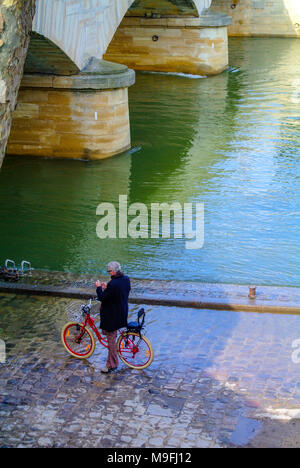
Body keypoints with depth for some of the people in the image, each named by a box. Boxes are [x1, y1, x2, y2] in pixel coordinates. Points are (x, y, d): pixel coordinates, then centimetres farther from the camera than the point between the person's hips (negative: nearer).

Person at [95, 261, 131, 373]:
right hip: (123, 312, 9)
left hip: (113, 316, -9)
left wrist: (99, 287, -8)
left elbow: (102, 297, -23)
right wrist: (106, 287, 10)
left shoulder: (113, 284, -30)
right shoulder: (126, 279, -2)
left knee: (111, 338, 4)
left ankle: (112, 364, 14)